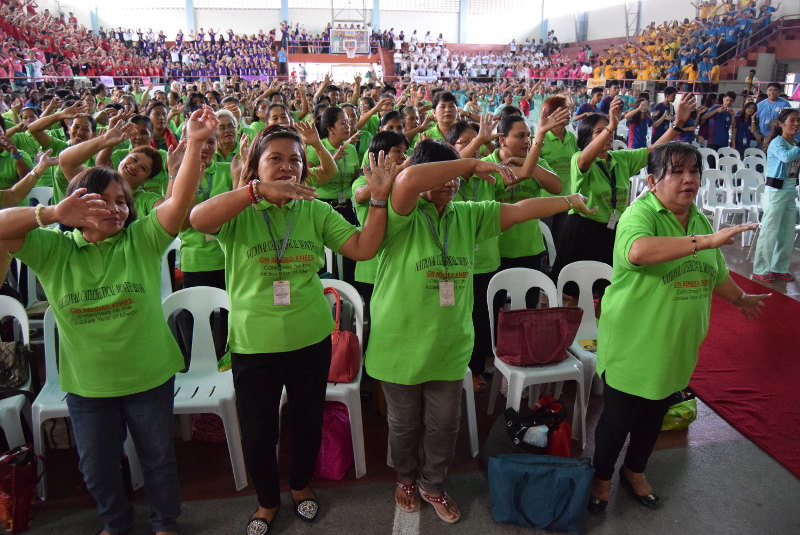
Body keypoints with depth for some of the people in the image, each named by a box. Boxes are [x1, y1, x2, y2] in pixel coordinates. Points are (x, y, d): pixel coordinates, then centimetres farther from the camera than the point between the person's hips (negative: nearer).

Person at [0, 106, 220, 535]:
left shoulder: (142, 240, -11)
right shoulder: (53, 251, -7)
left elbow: (180, 199, -24)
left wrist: (194, 145, -37)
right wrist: (53, 214, -31)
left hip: (149, 377, -1)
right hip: (86, 385, 2)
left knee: (158, 457, 18)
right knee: (96, 467, 22)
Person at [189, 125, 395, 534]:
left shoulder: (316, 211, 0)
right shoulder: (239, 212, -7)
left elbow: (364, 248, -8)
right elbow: (198, 219, -29)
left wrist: (378, 198, -18)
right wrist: (258, 190, -37)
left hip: (311, 338, 2)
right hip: (253, 343, -2)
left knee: (308, 420, 21)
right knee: (257, 432, 13)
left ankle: (301, 484, 50)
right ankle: (268, 499, 42)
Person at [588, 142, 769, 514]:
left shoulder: (699, 220, 7)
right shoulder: (640, 214, -17)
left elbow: (717, 274, 23)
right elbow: (637, 250, -41)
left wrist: (741, 299, 36)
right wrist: (706, 241, -40)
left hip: (676, 348, 7)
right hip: (633, 345, -6)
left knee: (654, 415, 21)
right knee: (618, 418, 8)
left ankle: (635, 472, 44)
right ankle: (601, 477, 32)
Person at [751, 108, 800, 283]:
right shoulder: (777, 142, -11)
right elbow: (786, 157, -32)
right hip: (776, 191, -8)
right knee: (770, 231, -4)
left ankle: (779, 268, 23)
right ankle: (761, 270, 5)